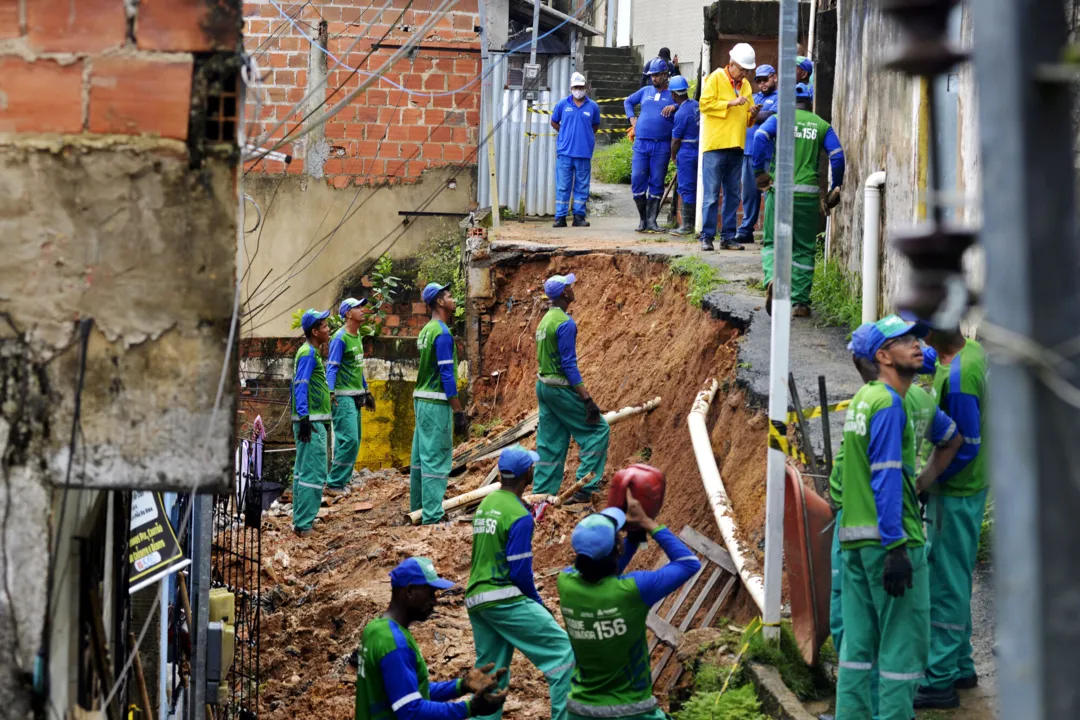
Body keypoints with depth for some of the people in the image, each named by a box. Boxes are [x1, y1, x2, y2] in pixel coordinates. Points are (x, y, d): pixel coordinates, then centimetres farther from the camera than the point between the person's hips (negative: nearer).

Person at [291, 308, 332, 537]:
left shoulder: (311, 352, 17)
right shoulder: (308, 353, -13)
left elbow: (299, 386, 22)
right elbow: (301, 386, -21)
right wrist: (304, 418, -27)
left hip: (311, 421, 11)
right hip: (312, 421, -11)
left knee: (303, 471, 14)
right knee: (314, 473, -12)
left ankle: (300, 520, 19)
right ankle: (303, 525, -13)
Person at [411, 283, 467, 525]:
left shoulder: (426, 330, 13)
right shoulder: (442, 334, -15)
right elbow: (447, 375, -19)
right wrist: (459, 412, -18)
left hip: (421, 400, 10)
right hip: (436, 404, -10)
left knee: (421, 457, 14)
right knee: (436, 460, -8)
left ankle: (417, 511, 20)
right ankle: (432, 518, -9)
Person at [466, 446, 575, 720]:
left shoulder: (485, 504, 12)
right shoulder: (519, 515, -13)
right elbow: (520, 571, -13)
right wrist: (538, 604, 0)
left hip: (476, 600, 9)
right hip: (505, 600, -9)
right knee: (564, 650, -7)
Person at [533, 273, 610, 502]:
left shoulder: (545, 320, 12)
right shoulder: (565, 323, -17)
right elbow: (569, 365, -21)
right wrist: (587, 399, -21)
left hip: (543, 386, 9)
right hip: (561, 387, -9)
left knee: (551, 444, 12)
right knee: (598, 430, -1)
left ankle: (542, 494, 11)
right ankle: (584, 488, -5)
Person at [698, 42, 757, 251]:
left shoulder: (746, 85, 16)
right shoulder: (716, 78, -1)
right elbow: (705, 104, -12)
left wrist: (752, 115, -1)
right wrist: (731, 103, -16)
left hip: (736, 147, 6)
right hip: (715, 146, -6)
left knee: (732, 195, 8)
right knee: (711, 194, -6)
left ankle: (728, 236, 12)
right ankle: (707, 236, -3)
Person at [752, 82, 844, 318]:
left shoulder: (779, 119, 6)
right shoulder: (822, 126, 10)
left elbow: (760, 137, -13)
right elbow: (837, 156, 0)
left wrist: (759, 170, -9)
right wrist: (836, 189, 7)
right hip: (808, 194, 1)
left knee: (773, 242, 8)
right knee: (803, 249, 10)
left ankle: (772, 279, -22)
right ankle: (800, 302, 7)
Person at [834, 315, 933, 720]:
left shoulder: (862, 398, 14)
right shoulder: (887, 404, -13)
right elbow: (886, 480, -19)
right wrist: (896, 548, -21)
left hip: (853, 538, 9)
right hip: (890, 536, -9)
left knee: (859, 640, 11)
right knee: (905, 640, -4)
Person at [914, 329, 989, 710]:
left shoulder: (957, 379, -28)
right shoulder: (971, 349, 1)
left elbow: (966, 447, -25)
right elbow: (924, 359, 21)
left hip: (955, 493, -10)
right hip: (968, 485, 10)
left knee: (946, 583, -3)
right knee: (955, 580, 20)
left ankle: (940, 681, 4)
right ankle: (961, 667, 31)